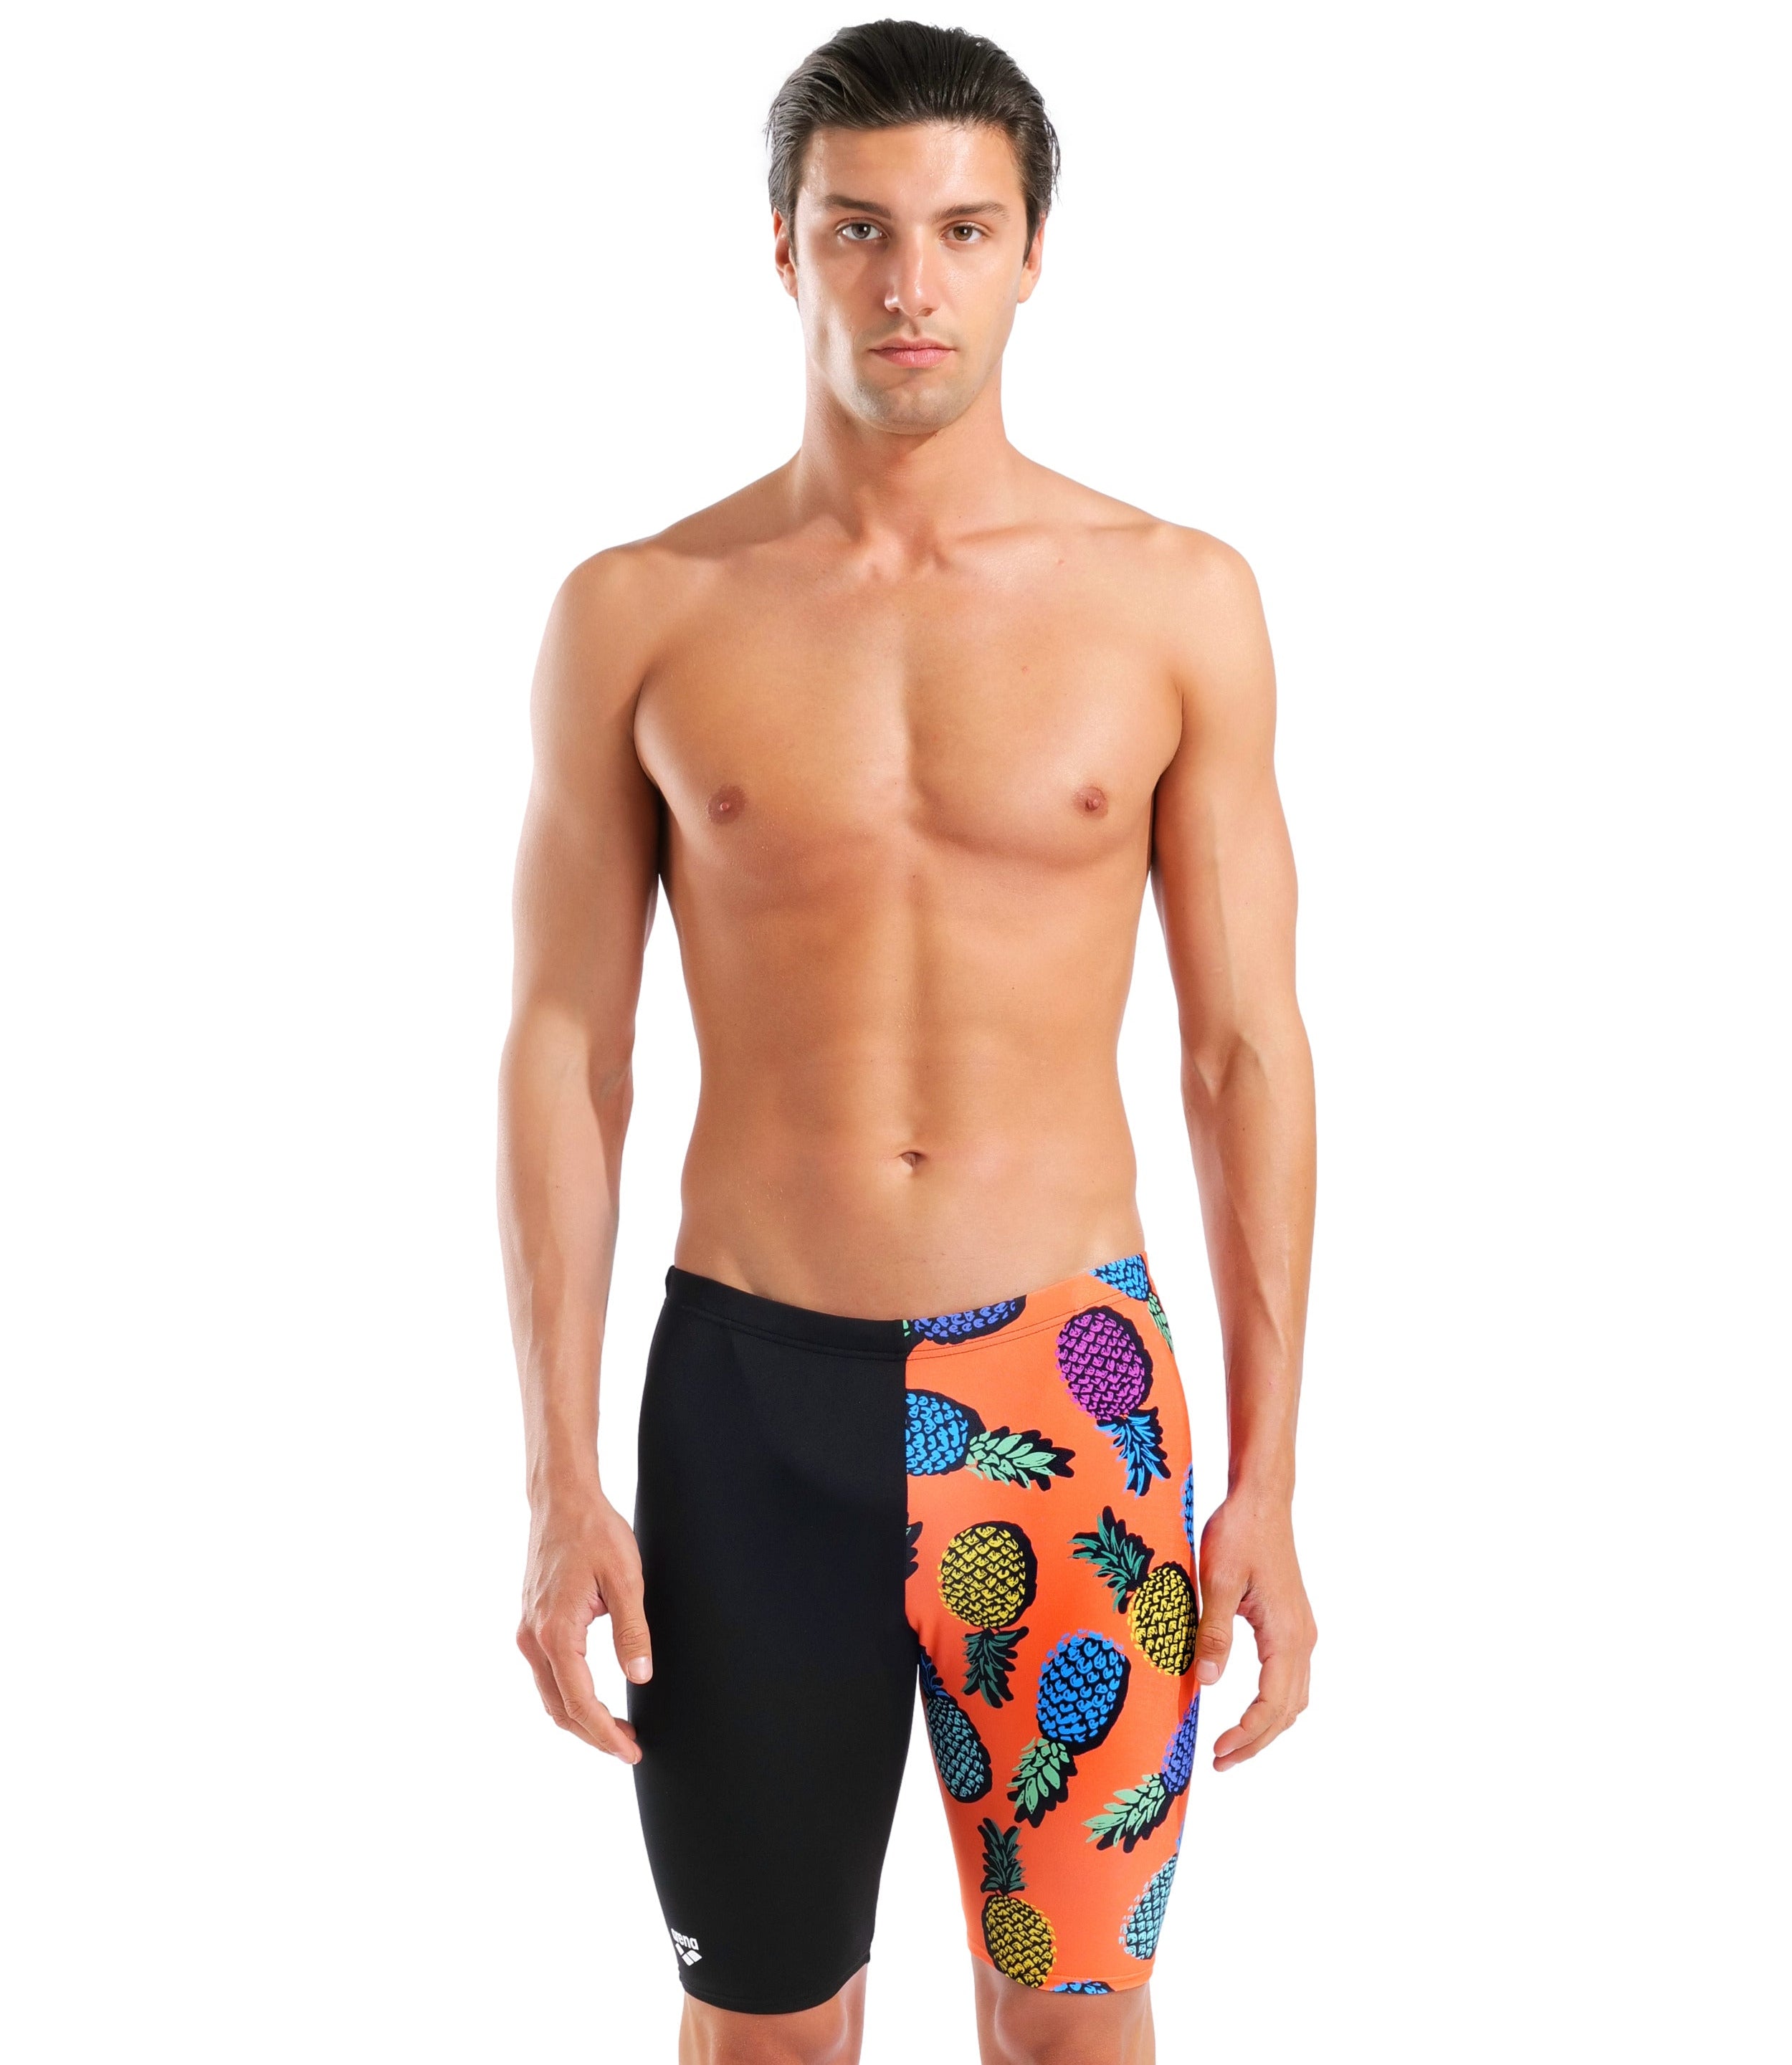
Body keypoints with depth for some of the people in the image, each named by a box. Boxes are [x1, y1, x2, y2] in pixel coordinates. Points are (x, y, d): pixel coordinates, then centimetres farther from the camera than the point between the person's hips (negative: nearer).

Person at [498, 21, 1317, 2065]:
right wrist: (559, 1483, -3)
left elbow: (1245, 1054, 1)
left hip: (1067, 1385, 0)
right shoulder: (639, 612, -2)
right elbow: (564, 1052, 0)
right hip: (752, 1385, 0)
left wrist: (1265, 1483, -1)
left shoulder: (1178, 601, -1)